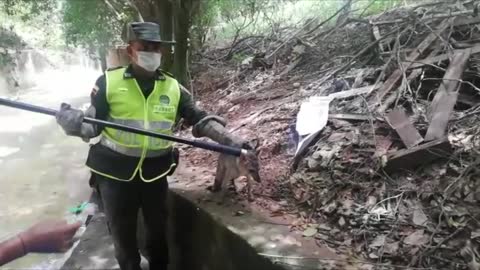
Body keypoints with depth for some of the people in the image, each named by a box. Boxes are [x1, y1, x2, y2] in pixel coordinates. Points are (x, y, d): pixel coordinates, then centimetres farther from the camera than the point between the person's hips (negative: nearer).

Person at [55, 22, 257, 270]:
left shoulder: (172, 87, -1)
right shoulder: (109, 82, -6)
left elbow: (200, 119, -4)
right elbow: (92, 125, -4)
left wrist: (231, 141, -16)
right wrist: (71, 121, -26)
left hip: (155, 171, 2)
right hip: (115, 172, -2)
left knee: (158, 229, 18)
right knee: (122, 233, 13)